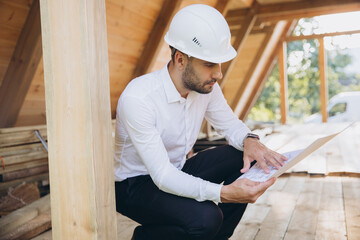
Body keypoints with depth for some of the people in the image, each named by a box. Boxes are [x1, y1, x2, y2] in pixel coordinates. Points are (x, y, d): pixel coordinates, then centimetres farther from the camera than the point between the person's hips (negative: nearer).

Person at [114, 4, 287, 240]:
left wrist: (249, 140, -20)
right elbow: (162, 175, -32)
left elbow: (230, 123, 5)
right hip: (135, 185, -6)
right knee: (205, 218, -31)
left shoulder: (206, 86, -10)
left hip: (178, 171, 7)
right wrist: (223, 193, -44)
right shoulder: (137, 98, -31)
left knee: (245, 157, -10)